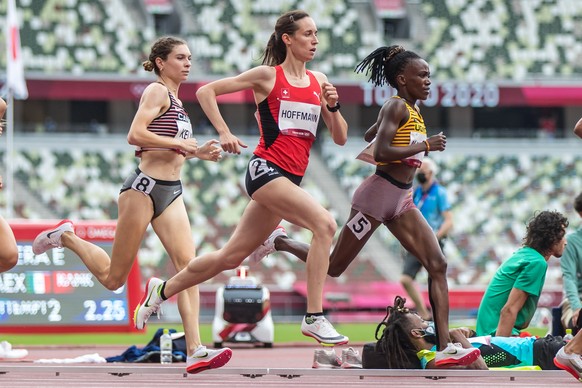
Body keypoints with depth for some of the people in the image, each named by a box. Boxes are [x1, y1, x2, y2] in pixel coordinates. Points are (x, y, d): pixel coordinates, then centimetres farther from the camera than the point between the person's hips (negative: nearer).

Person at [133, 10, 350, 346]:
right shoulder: (267, 76, -3)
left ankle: (163, 289, 31)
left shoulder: (319, 81, 11)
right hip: (266, 169, -6)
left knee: (231, 257, 11)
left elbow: (340, 138, 11)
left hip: (290, 179, 6)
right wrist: (224, 133, -9)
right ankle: (315, 318, -26)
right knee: (325, 223, -26)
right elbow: (206, 92, 0)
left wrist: (333, 106, -6)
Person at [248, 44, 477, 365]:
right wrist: (425, 146, -21)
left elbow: (367, 137, 28)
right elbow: (380, 152, -25)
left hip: (402, 201, 9)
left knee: (437, 265, -7)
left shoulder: (412, 111, 15)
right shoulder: (396, 107, -12)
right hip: (378, 194, -9)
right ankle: (279, 242, 27)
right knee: (333, 267, 3)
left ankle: (445, 347, -12)